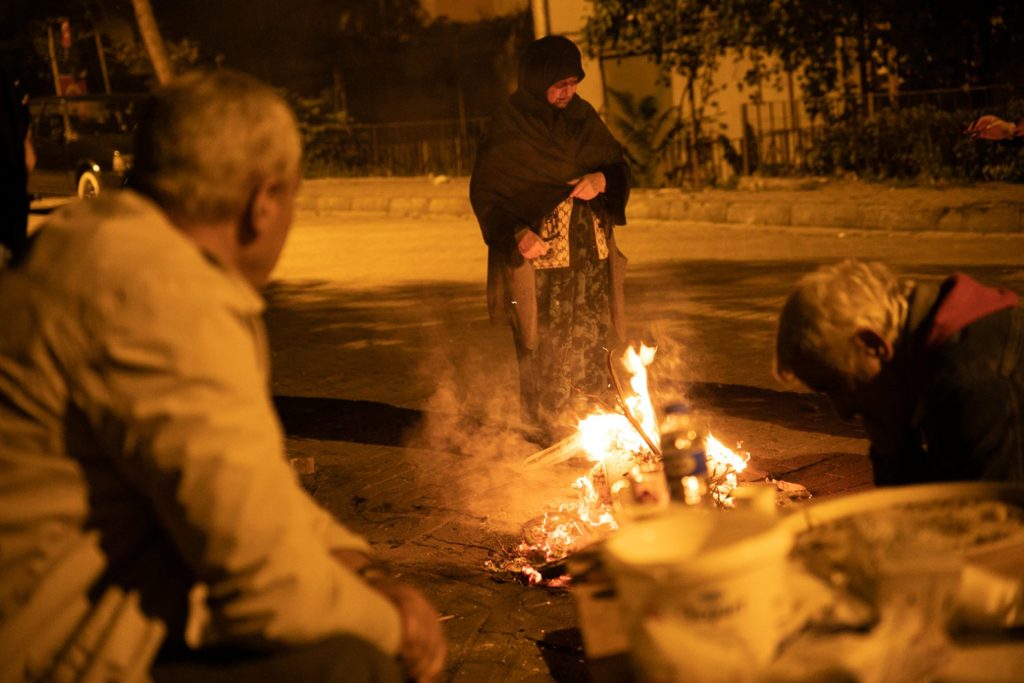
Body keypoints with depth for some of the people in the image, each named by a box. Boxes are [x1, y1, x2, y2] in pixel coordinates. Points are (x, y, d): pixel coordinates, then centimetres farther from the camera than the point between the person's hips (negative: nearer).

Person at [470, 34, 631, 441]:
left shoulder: (583, 116, 8)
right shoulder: (509, 129, -7)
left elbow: (617, 162, 16)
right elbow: (485, 191, -7)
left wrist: (602, 180, -9)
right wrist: (517, 234, -23)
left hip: (591, 256, 5)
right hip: (539, 259, -5)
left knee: (593, 345, 5)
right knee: (547, 352, -4)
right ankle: (548, 435, 5)